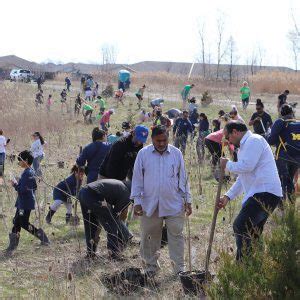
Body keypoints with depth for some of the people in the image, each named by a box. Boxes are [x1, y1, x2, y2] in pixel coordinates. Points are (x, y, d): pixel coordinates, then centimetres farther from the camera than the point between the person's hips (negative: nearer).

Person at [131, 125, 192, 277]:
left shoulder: (176, 153, 3)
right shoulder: (143, 154, -1)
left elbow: (183, 178, 8)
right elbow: (137, 179, 3)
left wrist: (187, 200, 7)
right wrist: (137, 201, -1)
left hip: (174, 205, 0)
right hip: (150, 205, 0)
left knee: (176, 235, 0)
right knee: (150, 236, 8)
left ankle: (179, 268, 8)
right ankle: (150, 266, 22)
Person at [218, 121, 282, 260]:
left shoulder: (254, 140, -8)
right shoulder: (245, 146, 25)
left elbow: (246, 166, -22)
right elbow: (243, 178, 29)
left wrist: (227, 164, -5)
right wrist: (228, 196, 22)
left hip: (265, 193, -11)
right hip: (260, 194, 11)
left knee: (240, 226, -19)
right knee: (251, 234, 14)